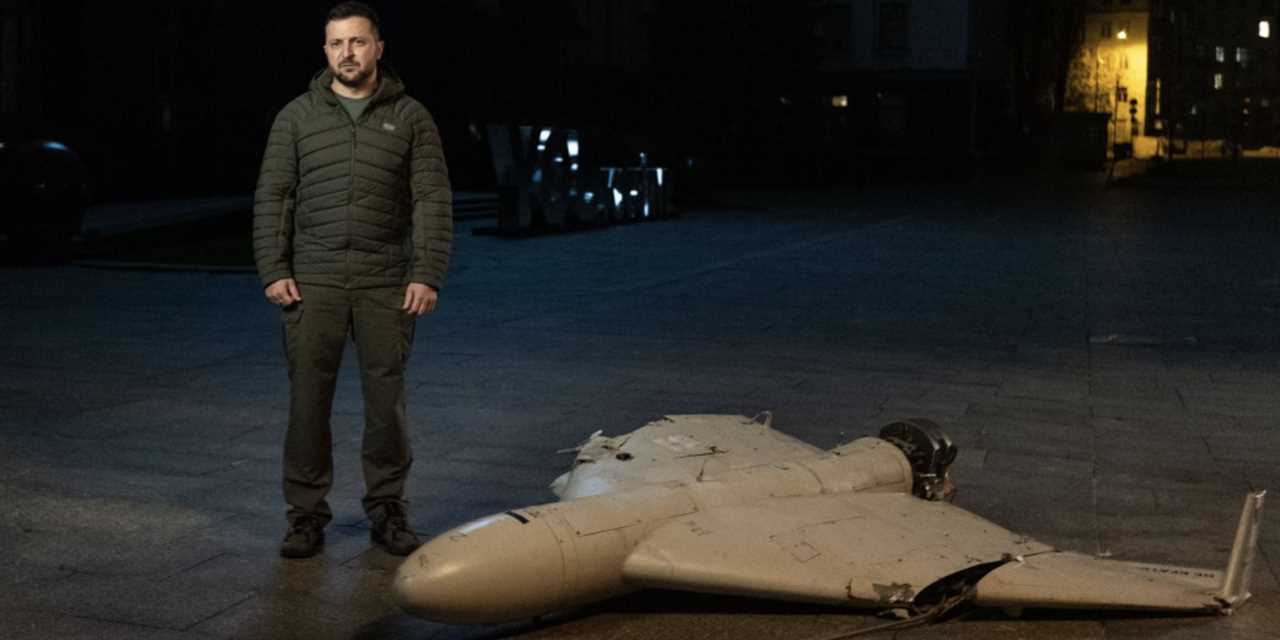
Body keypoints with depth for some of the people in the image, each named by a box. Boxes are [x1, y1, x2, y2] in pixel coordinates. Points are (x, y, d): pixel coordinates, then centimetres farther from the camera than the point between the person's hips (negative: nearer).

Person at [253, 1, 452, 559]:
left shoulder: (410, 117, 4)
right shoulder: (297, 116, 7)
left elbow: (433, 200, 0)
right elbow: (272, 198, 6)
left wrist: (427, 275, -9)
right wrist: (274, 272, -3)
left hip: (385, 282, 0)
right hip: (312, 280, 1)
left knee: (386, 398, 4)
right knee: (308, 399, 1)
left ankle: (387, 510, 18)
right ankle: (306, 514, 12)